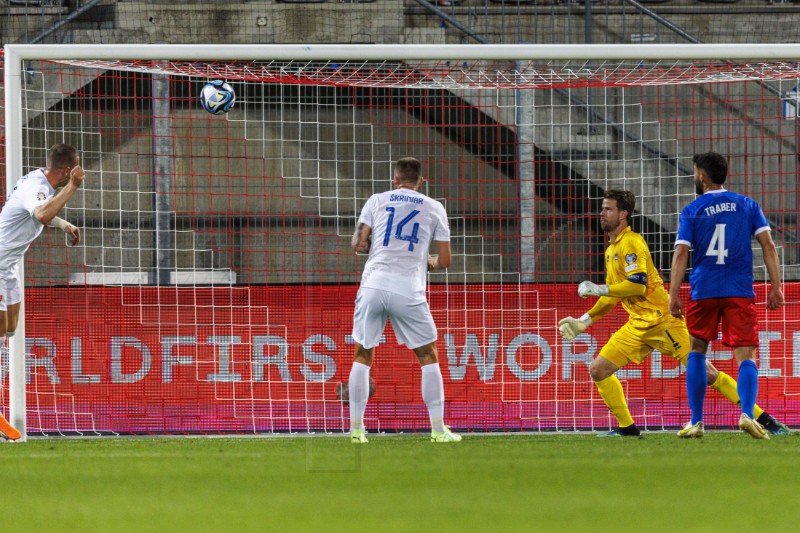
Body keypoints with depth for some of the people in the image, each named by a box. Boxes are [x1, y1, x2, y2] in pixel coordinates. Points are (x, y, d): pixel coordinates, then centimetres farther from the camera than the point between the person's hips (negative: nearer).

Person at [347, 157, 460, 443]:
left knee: (362, 356, 13)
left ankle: (356, 428, 10)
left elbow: (359, 245, 4)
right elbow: (444, 260, 8)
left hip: (373, 287, 1)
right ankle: (438, 429, 7)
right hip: (409, 291, -1)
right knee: (429, 357, 11)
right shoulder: (434, 208, 9)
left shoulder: (377, 200, 10)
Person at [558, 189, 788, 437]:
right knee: (598, 370, -1)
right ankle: (627, 427, 8)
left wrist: (597, 289, -16)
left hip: (661, 319, -9)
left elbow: (637, 285, -23)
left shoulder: (631, 243, -11)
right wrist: (584, 321, 23)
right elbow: (613, 295, 26)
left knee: (705, 373, -11)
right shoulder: (611, 250, 17)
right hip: (638, 325, 9)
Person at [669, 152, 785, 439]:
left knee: (696, 351, 16)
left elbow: (681, 253, -5)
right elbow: (768, 245, 1)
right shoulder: (747, 205, 8)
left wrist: (673, 294, -5)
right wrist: (776, 286, 2)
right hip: (740, 291, 0)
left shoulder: (692, 211, 3)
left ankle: (696, 421, 11)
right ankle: (748, 414, -26)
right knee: (746, 356, -2)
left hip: (704, 291, 0)